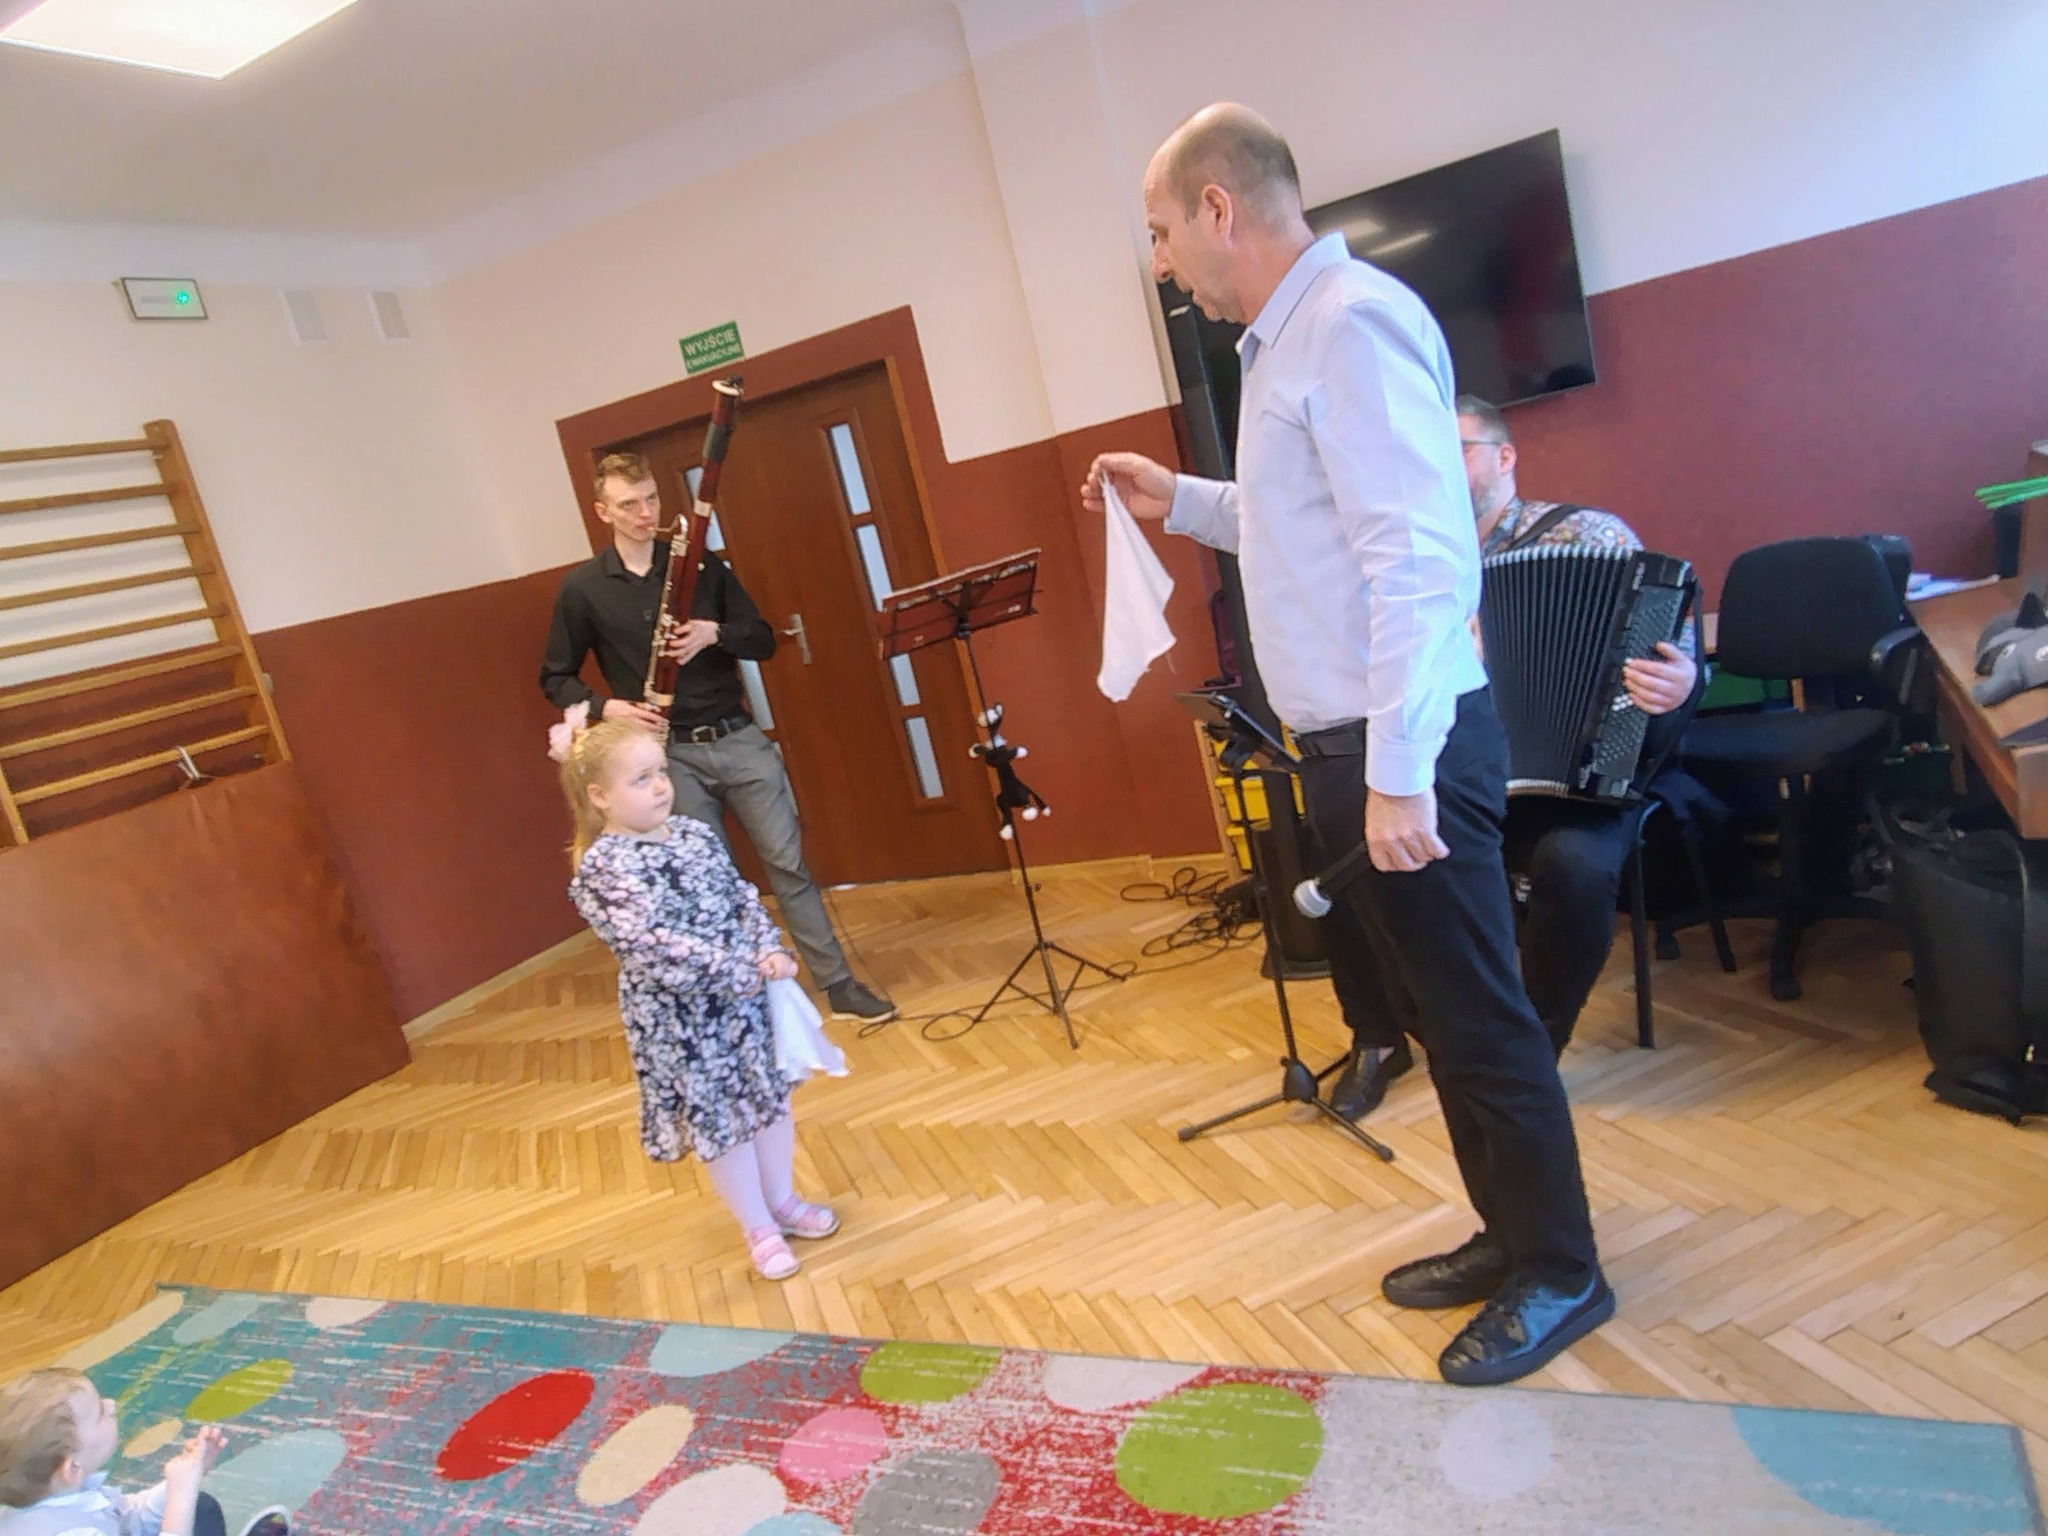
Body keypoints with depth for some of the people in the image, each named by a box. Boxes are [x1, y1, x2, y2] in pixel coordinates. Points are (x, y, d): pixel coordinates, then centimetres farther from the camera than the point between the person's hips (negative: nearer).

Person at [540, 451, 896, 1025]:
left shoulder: (702, 564, 4)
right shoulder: (582, 589, 0)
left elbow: (764, 640, 6)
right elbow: (555, 679, 7)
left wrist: (716, 633, -15)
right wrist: (605, 707, -13)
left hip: (739, 738, 1)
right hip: (672, 755, -1)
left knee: (787, 861, 3)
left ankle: (840, 986, 11)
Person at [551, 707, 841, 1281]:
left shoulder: (694, 834, 2)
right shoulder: (602, 867, -20)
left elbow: (742, 898, 6)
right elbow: (652, 945, -27)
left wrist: (769, 951, -11)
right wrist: (741, 971, -26)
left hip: (746, 994, 6)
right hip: (677, 1018, -6)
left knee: (771, 1097, 18)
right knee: (720, 1123, 9)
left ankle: (782, 1203, 40)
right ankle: (759, 1229, 30)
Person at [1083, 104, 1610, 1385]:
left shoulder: (1349, 322, -15)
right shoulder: (1292, 338, 16)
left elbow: (1417, 557, -24)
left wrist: (1399, 774, -25)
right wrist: (1179, 500, 21)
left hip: (1401, 748, -10)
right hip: (1352, 745, 10)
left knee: (1480, 1017, 4)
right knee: (1437, 1009, 19)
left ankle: (1562, 1274, 23)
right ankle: (1512, 1236, 35)